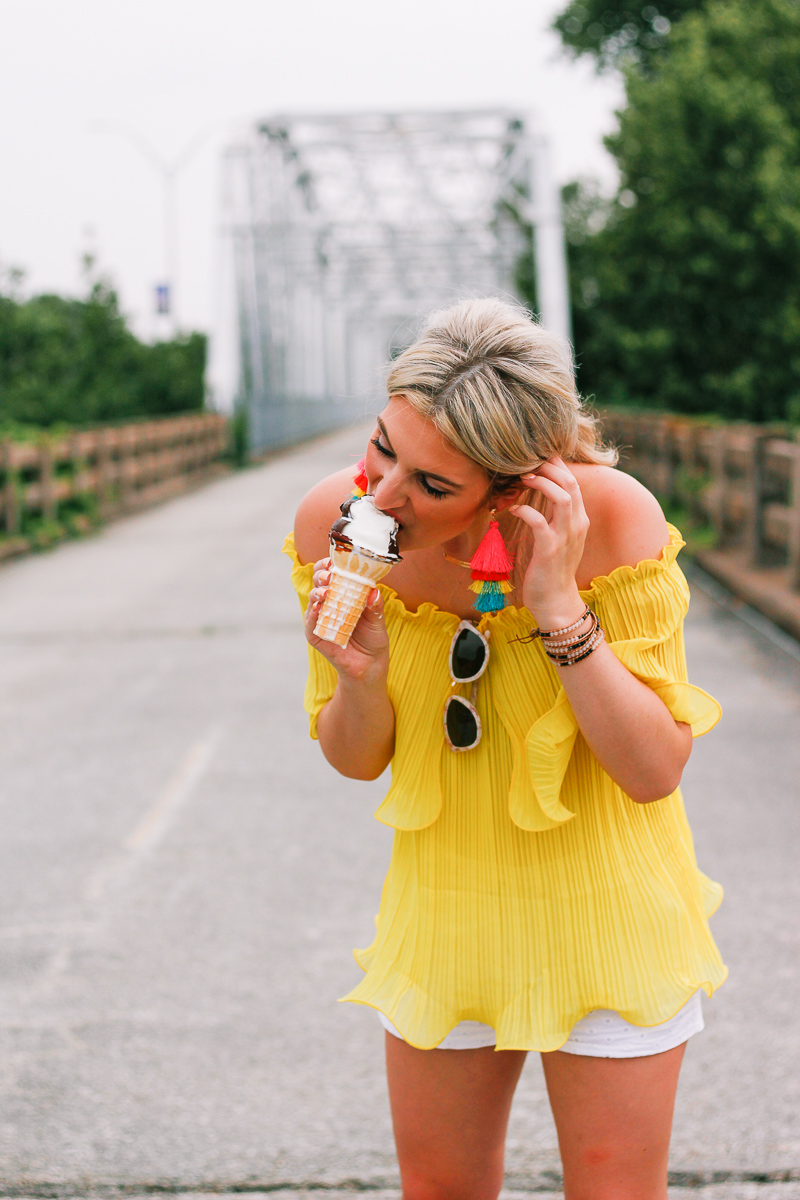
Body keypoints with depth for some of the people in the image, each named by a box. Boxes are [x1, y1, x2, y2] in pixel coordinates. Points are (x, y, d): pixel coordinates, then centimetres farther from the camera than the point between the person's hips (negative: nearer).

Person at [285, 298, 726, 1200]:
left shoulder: (611, 517, -25)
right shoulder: (332, 521, -15)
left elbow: (655, 771, -22)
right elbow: (357, 761, -3)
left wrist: (559, 609, -32)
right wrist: (360, 678, -25)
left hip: (603, 902, -3)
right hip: (443, 906, 3)